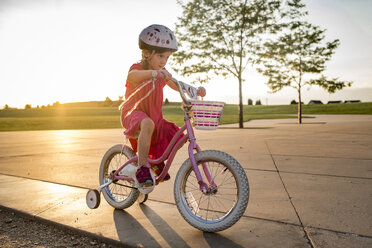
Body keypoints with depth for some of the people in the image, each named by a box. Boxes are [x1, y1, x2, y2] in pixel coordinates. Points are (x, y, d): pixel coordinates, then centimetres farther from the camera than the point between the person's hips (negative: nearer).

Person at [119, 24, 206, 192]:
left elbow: (178, 86, 4)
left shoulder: (162, 73, 7)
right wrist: (154, 72, -59)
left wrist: (196, 90, -16)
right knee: (147, 124, -41)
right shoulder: (138, 68, -13)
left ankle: (157, 160, 21)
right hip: (133, 113, -7)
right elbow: (132, 75, -38)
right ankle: (142, 169, -33)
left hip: (155, 116, 7)